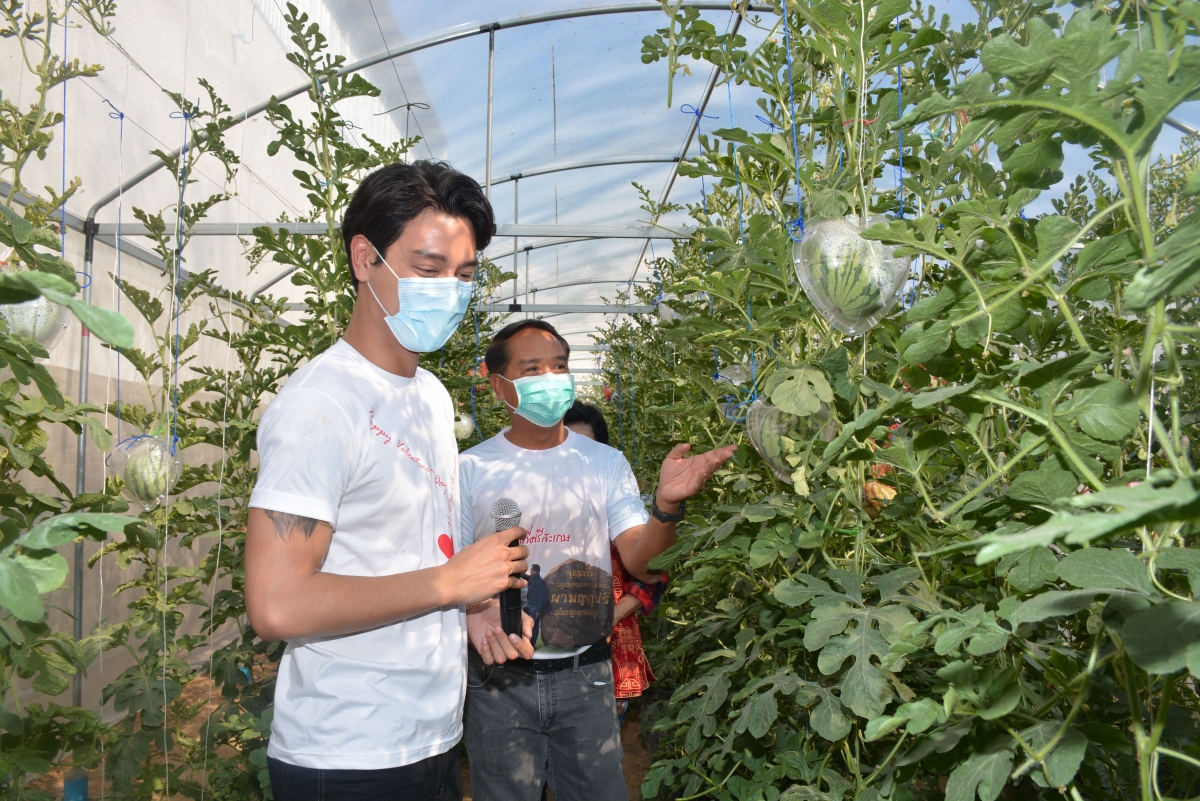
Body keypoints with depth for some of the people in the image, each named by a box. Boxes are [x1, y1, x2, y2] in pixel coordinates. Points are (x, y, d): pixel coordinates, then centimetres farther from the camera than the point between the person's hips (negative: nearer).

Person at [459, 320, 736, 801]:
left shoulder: (605, 463, 2)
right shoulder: (472, 469, -2)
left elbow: (640, 560, -7)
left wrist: (667, 504, -26)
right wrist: (472, 612, -23)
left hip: (585, 675, 1)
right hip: (499, 676, -1)